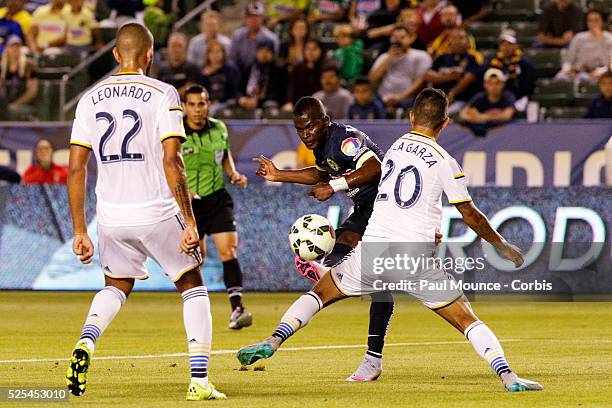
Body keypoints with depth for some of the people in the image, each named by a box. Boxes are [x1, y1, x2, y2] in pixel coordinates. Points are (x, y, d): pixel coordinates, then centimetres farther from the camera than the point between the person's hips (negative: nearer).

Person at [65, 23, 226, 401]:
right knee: (193, 287, 15)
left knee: (116, 287, 24)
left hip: (111, 215, 4)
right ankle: (200, 381, 6)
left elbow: (76, 168, 3)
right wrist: (190, 222, -13)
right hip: (158, 213, -4)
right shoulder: (162, 94, -6)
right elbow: (171, 161, -16)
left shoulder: (91, 98, 6)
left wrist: (80, 231, 8)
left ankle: (86, 342, -7)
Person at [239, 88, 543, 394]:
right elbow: (470, 216, 3)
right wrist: (502, 246, 17)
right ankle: (507, 376, -11)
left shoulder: (395, 146, 11)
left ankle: (272, 342, 5)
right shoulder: (445, 162, -1)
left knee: (320, 293, 21)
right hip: (418, 259, -2)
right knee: (467, 320, 4)